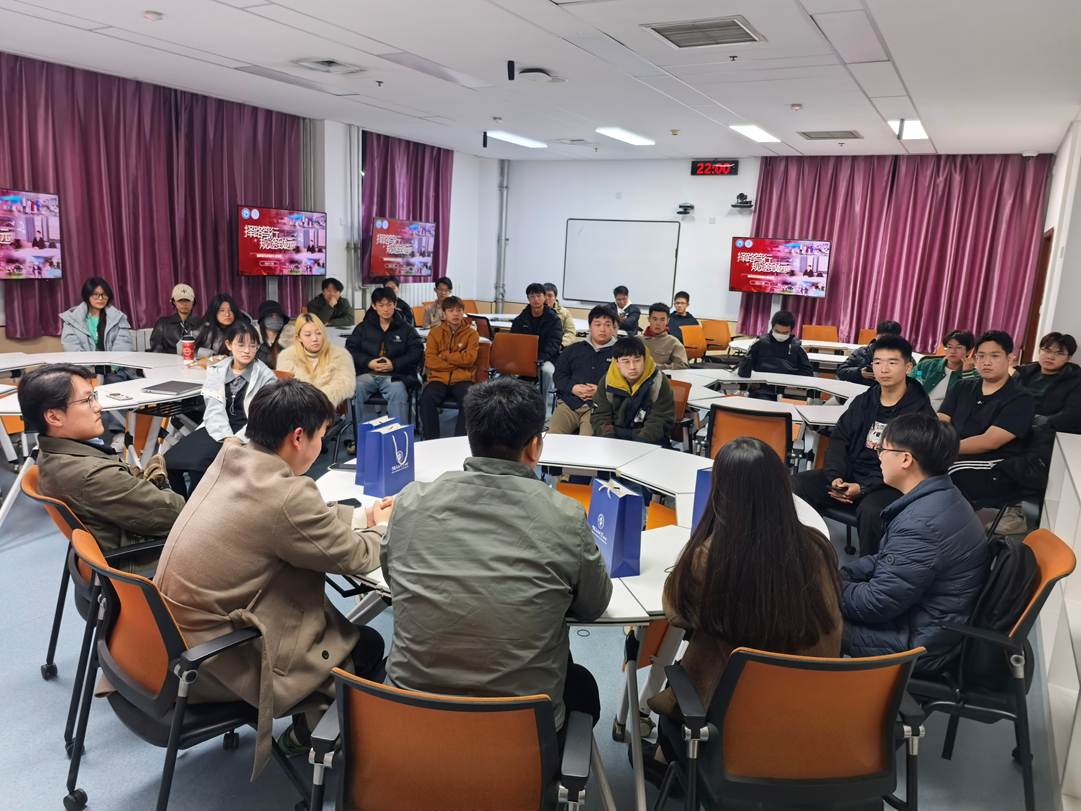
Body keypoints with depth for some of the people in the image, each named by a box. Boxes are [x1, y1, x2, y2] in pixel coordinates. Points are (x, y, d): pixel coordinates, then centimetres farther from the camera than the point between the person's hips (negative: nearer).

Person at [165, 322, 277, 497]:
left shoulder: (266, 377, -2)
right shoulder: (216, 371, 8)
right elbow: (214, 408, -3)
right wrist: (227, 437, -21)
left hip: (245, 435, -4)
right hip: (218, 429, 4)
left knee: (198, 463, -26)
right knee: (171, 459, -16)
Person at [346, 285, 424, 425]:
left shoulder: (405, 328, 11)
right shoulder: (363, 327, 17)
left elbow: (417, 352, 2)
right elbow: (350, 349, 11)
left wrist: (394, 364, -11)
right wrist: (368, 362, -7)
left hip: (395, 375, -2)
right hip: (367, 373, 2)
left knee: (398, 392, -35)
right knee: (357, 388, -30)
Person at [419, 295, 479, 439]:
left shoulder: (471, 333, 7)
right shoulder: (435, 332, 9)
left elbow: (469, 358, -7)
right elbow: (430, 361, -2)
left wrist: (444, 355, -4)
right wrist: (458, 362, -6)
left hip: (462, 379, -1)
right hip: (439, 378, 1)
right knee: (427, 398, -29)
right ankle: (431, 440, -18)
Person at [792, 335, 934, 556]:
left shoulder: (920, 411, -5)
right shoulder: (863, 401, 13)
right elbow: (839, 439, 8)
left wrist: (863, 488, -22)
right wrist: (836, 476, -11)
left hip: (890, 485, -5)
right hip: (850, 473, 5)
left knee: (871, 511, -38)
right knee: (797, 485, -16)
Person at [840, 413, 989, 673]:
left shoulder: (921, 525, -31)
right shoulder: (941, 497, 2)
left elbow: (876, 604, -25)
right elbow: (887, 560, 12)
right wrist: (837, 576, 1)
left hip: (917, 643, -10)